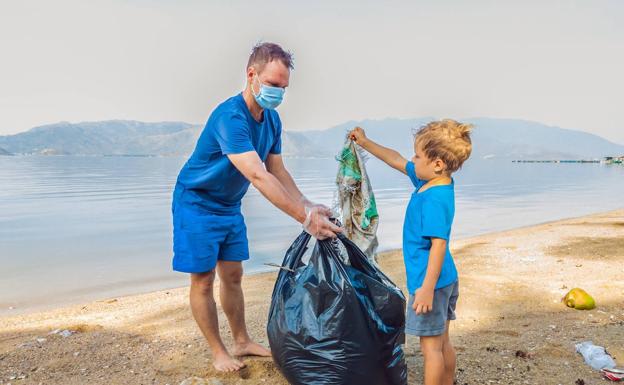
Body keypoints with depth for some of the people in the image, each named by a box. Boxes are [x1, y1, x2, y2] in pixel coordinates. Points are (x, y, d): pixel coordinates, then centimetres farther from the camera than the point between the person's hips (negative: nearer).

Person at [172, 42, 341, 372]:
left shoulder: (271, 119, -3)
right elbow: (258, 176, -40)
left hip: (230, 206, 8)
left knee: (233, 276, 13)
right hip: (197, 205, -7)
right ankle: (218, 352, 16)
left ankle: (241, 342, 26)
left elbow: (277, 170, 1)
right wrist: (305, 218, -43)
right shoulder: (230, 117, -31)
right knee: (203, 280, 1)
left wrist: (308, 206, -12)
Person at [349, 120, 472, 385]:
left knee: (431, 346, 3)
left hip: (430, 282, -10)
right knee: (442, 342, 21)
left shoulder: (434, 199, -25)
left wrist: (427, 288, -28)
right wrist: (365, 143, 20)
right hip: (447, 279, 10)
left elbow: (439, 244, -28)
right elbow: (397, 161, 15)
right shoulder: (429, 180, 3)